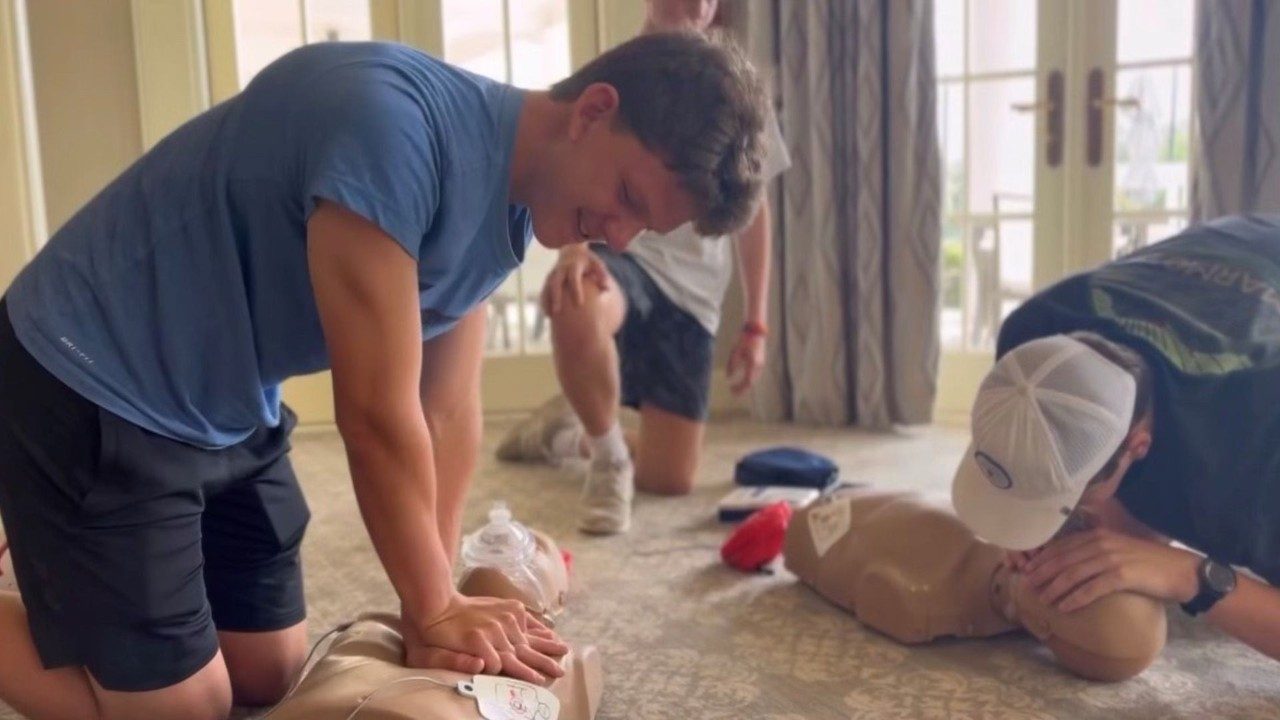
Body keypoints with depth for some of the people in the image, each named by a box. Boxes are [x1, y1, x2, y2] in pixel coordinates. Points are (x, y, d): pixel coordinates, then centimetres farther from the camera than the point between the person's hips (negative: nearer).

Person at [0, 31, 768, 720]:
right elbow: (378, 414, -27)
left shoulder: (505, 214, -2)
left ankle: (70, 588, 34)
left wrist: (442, 600, -2)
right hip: (91, 393, -8)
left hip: (232, 412, 8)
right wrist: (433, 610, -15)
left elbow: (449, 409, 1)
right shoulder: (394, 122, -31)